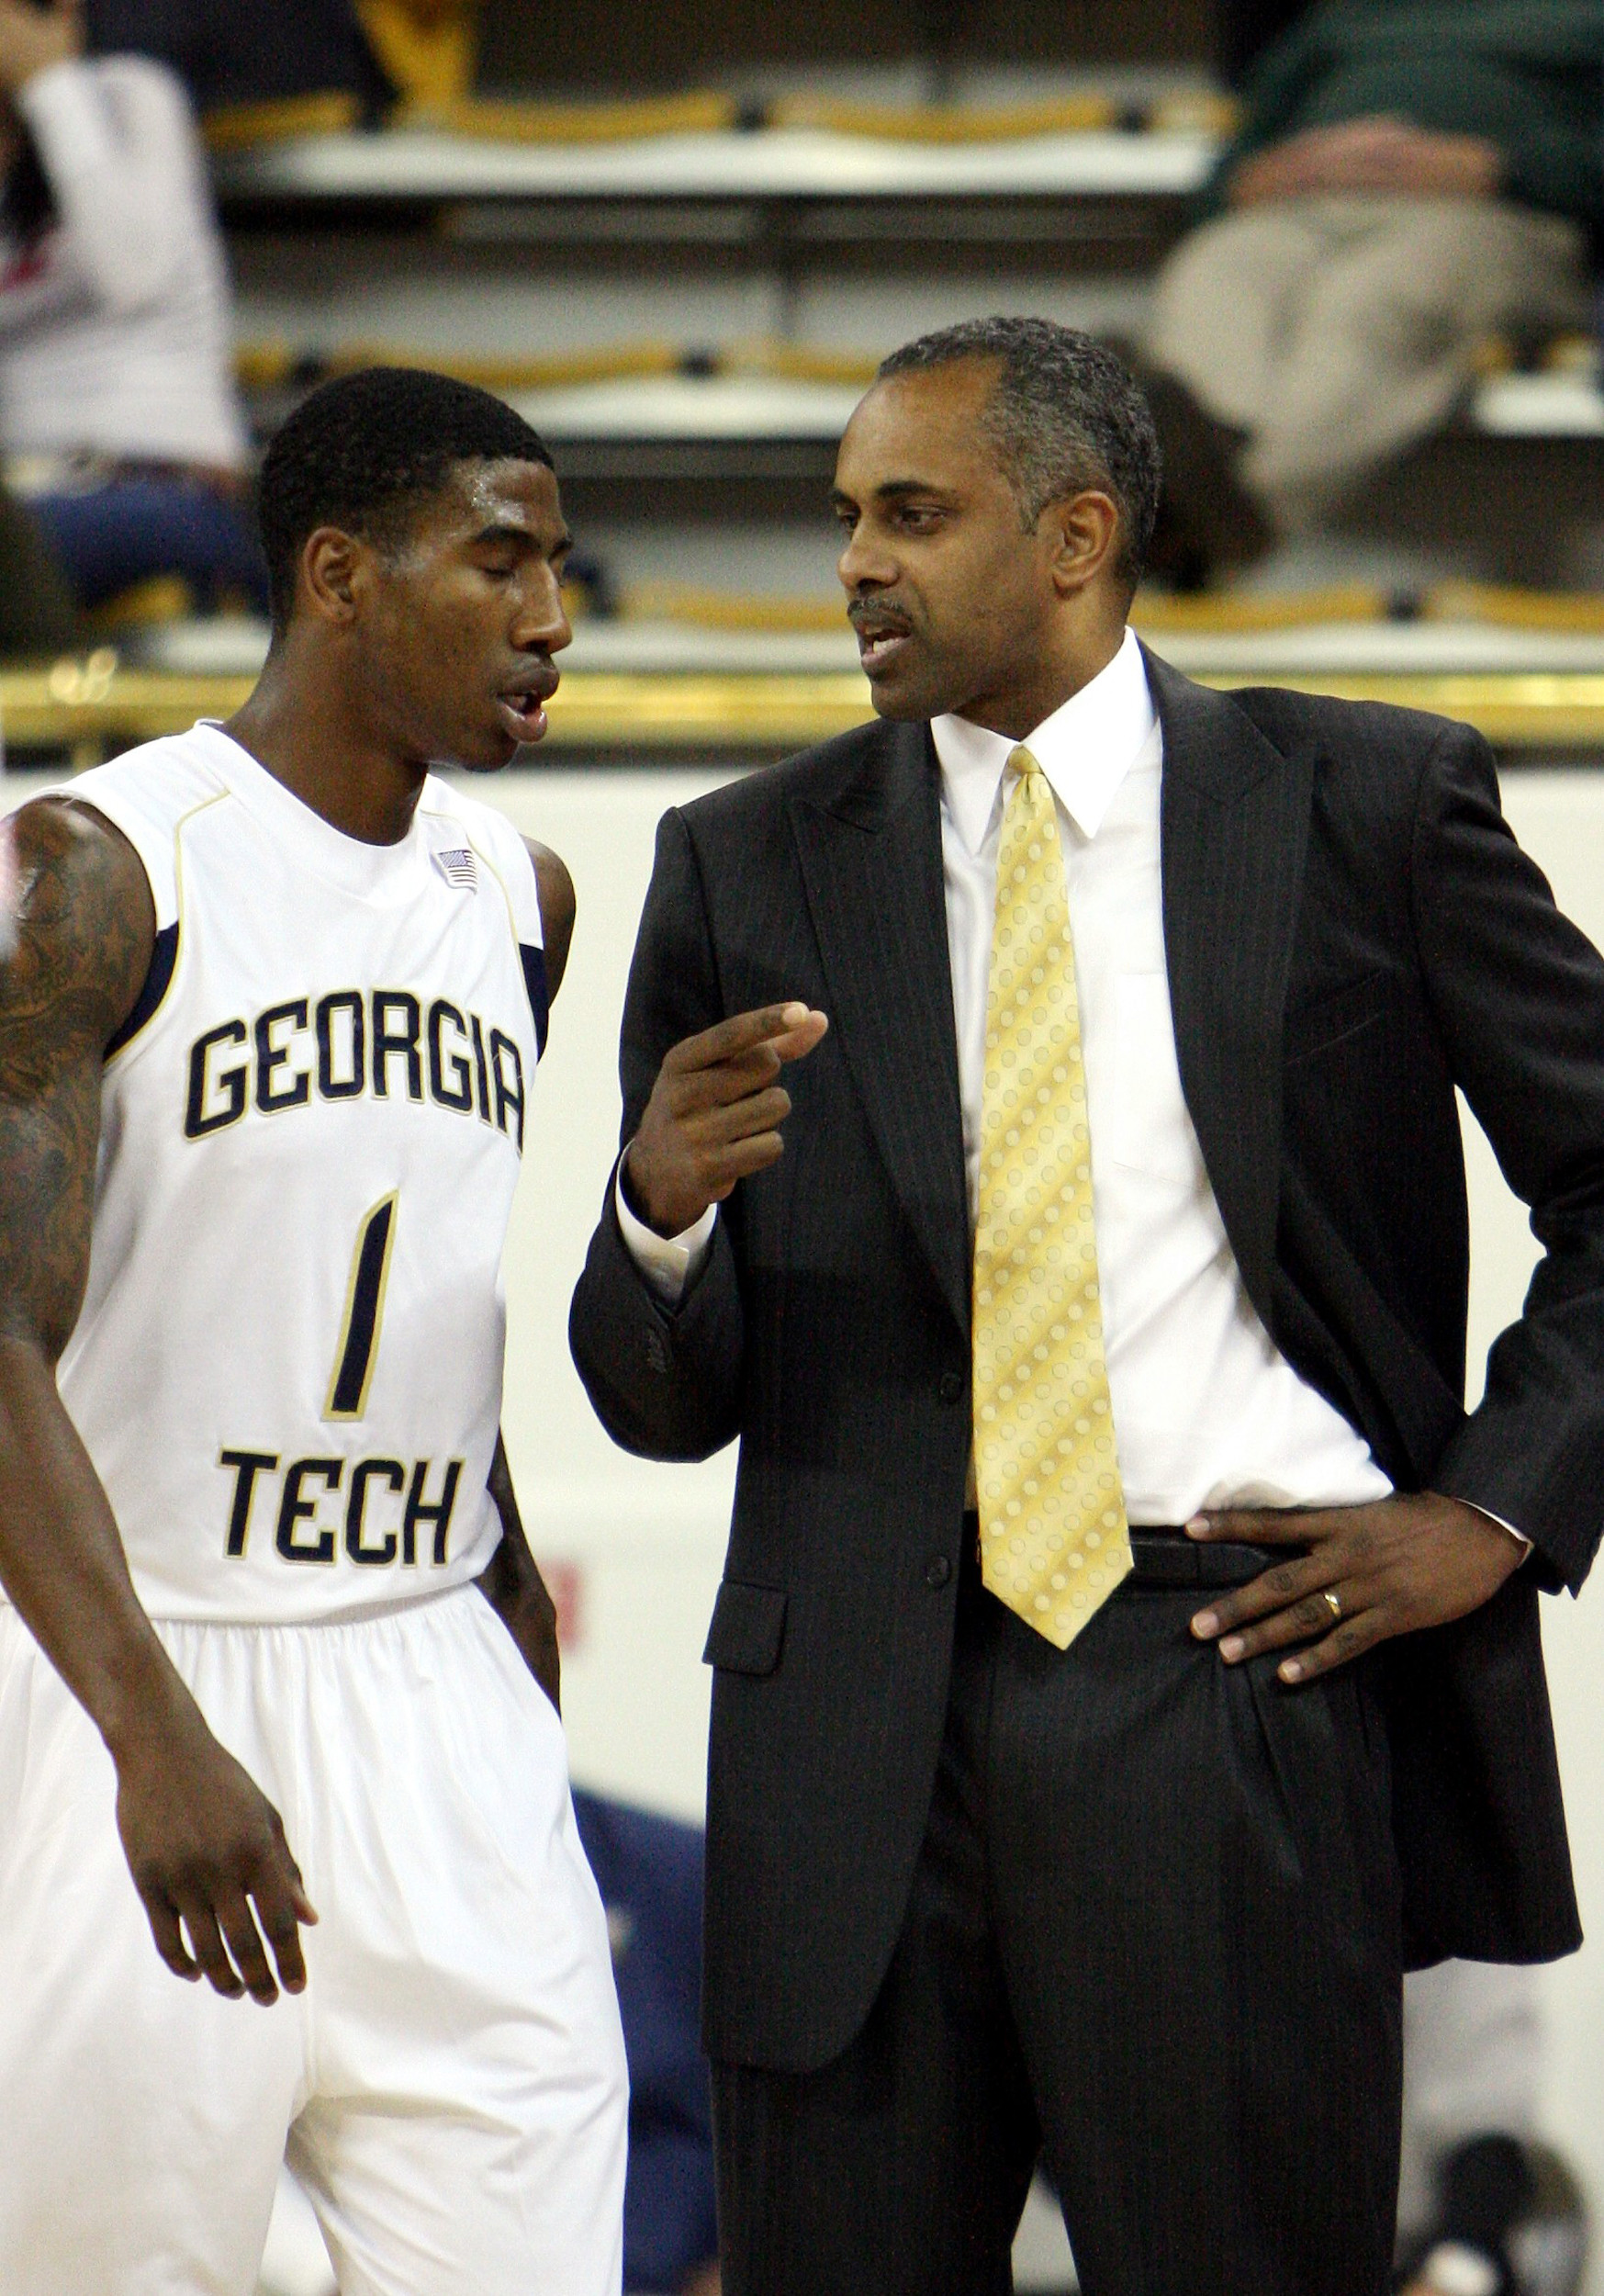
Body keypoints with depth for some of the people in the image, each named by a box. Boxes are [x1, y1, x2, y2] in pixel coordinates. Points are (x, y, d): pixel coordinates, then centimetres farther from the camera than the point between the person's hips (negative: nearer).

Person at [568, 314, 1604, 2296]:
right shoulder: (750, 871, 9)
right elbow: (665, 1403, 8)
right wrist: (665, 1211, -13)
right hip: (859, 1730, 2)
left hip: (1236, 1679, -2)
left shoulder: (1369, 810, 5)